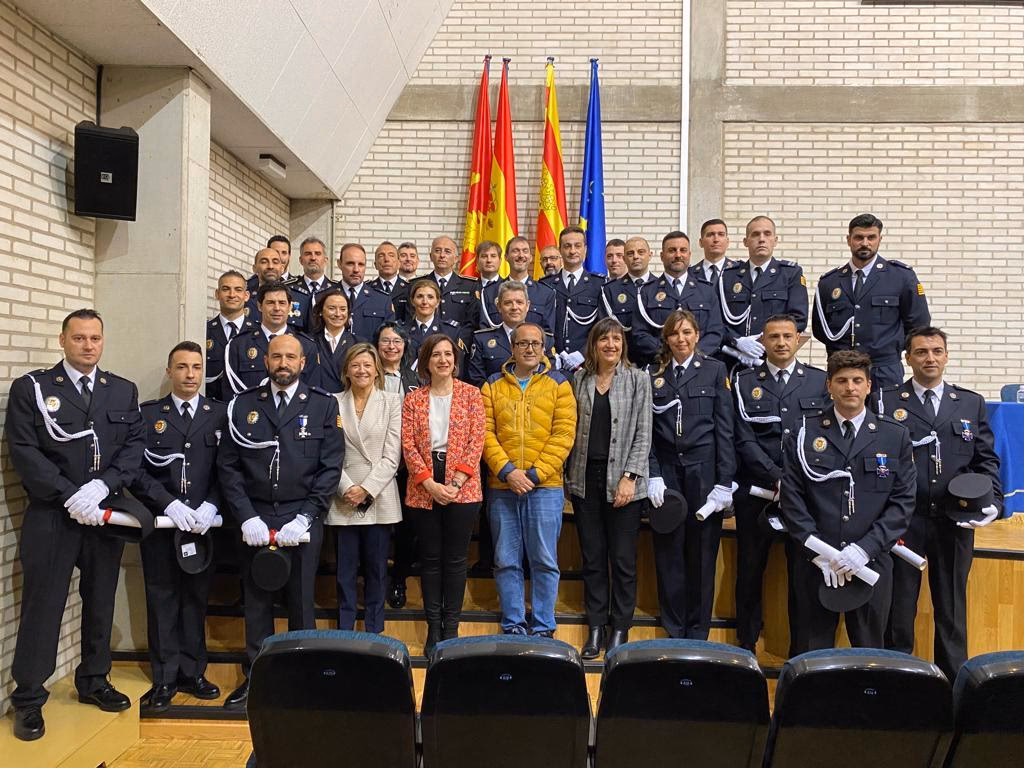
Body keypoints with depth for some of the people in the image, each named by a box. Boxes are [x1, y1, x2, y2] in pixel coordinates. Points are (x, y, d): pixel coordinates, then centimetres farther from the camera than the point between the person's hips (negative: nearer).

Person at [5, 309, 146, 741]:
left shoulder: (124, 391, 9)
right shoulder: (31, 388, 0)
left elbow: (135, 445, 1)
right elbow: (24, 451, -8)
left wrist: (101, 486, -15)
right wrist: (70, 496, -17)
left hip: (107, 513, 3)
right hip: (51, 516, -3)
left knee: (100, 602, 12)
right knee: (42, 605, 1)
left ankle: (93, 681, 28)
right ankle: (28, 698, 14)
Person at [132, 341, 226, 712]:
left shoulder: (220, 414, 6)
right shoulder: (147, 414, 4)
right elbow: (137, 469, -3)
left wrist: (210, 507, -12)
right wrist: (169, 504, -14)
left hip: (202, 523, 1)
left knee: (196, 598, 9)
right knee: (162, 598, 6)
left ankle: (192, 673, 22)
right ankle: (165, 678, 17)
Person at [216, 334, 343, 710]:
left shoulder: (323, 405, 2)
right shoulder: (243, 404, 7)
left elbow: (330, 467, -2)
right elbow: (228, 465, 4)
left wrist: (305, 518, -10)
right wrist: (247, 517, -8)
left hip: (303, 519, -1)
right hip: (254, 518, 2)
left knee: (301, 603, 6)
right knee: (256, 602, 8)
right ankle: (255, 677, 22)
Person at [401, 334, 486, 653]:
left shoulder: (471, 394, 3)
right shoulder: (413, 400, 6)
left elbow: (476, 441, -4)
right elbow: (408, 445, 0)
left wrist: (455, 483, -13)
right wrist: (430, 484, -12)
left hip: (463, 487, -1)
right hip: (424, 489, 1)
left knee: (456, 557, 5)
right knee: (430, 557, 8)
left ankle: (451, 627, 17)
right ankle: (433, 627, 19)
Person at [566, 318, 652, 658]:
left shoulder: (638, 379, 2)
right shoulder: (579, 378, 8)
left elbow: (643, 434, -2)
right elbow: (571, 427, 10)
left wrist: (629, 477, -11)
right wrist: (568, 475, 4)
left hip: (622, 480, -2)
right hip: (585, 479, 2)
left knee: (623, 559, 3)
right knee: (592, 557, 9)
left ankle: (620, 629, 17)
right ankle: (595, 628, 20)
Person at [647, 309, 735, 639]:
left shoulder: (714, 370, 5)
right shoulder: (654, 374, 9)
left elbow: (724, 428, 1)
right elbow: (647, 430, 6)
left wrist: (724, 482, -5)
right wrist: (653, 475, -5)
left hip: (703, 470, -1)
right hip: (666, 472, 1)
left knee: (701, 553, 4)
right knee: (668, 551, 4)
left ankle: (698, 631, 17)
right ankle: (673, 630, 17)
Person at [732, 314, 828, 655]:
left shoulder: (820, 381, 8)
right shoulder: (744, 382, 5)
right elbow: (745, 440, -3)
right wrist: (777, 478, -13)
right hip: (756, 494, 0)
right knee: (750, 571, 7)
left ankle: (802, 651, 20)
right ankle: (746, 646, 22)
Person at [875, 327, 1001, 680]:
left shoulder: (972, 403, 10)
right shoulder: (886, 400, 1)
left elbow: (986, 459, 10)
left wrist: (993, 501, -6)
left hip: (954, 523, 3)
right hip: (902, 521, -2)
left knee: (951, 609, 13)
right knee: (898, 609, 7)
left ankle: (953, 681, 26)